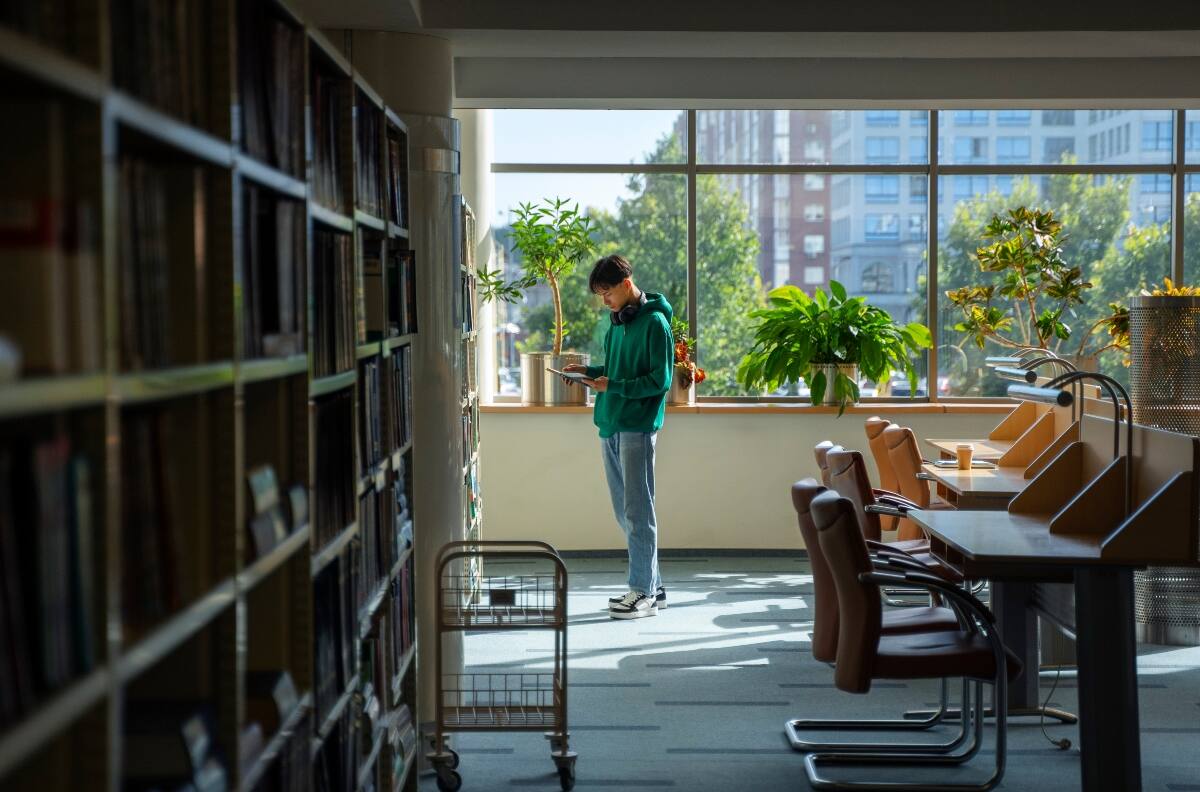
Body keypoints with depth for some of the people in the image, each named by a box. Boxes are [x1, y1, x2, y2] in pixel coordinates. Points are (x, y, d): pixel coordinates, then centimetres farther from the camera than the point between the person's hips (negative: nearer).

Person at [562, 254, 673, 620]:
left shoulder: (654, 323, -11)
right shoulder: (617, 321, 15)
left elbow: (660, 380, -14)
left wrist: (614, 386, -17)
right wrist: (590, 371, 7)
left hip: (637, 427, -9)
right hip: (610, 425, 9)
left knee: (637, 511, -5)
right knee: (624, 511, 11)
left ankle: (644, 592, 2)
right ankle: (650, 586, 20)